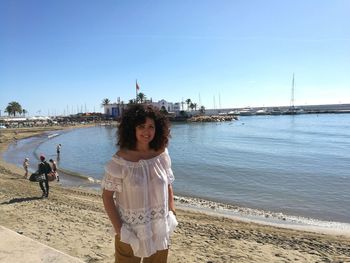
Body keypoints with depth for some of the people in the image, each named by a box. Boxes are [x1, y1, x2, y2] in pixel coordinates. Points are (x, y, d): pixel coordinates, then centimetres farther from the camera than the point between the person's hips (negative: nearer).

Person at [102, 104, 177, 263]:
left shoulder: (162, 154, -6)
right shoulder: (120, 160, -17)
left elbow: (168, 187, 5)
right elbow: (107, 196, -11)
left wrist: (172, 216, 1)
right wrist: (119, 229, -13)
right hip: (130, 231, -3)